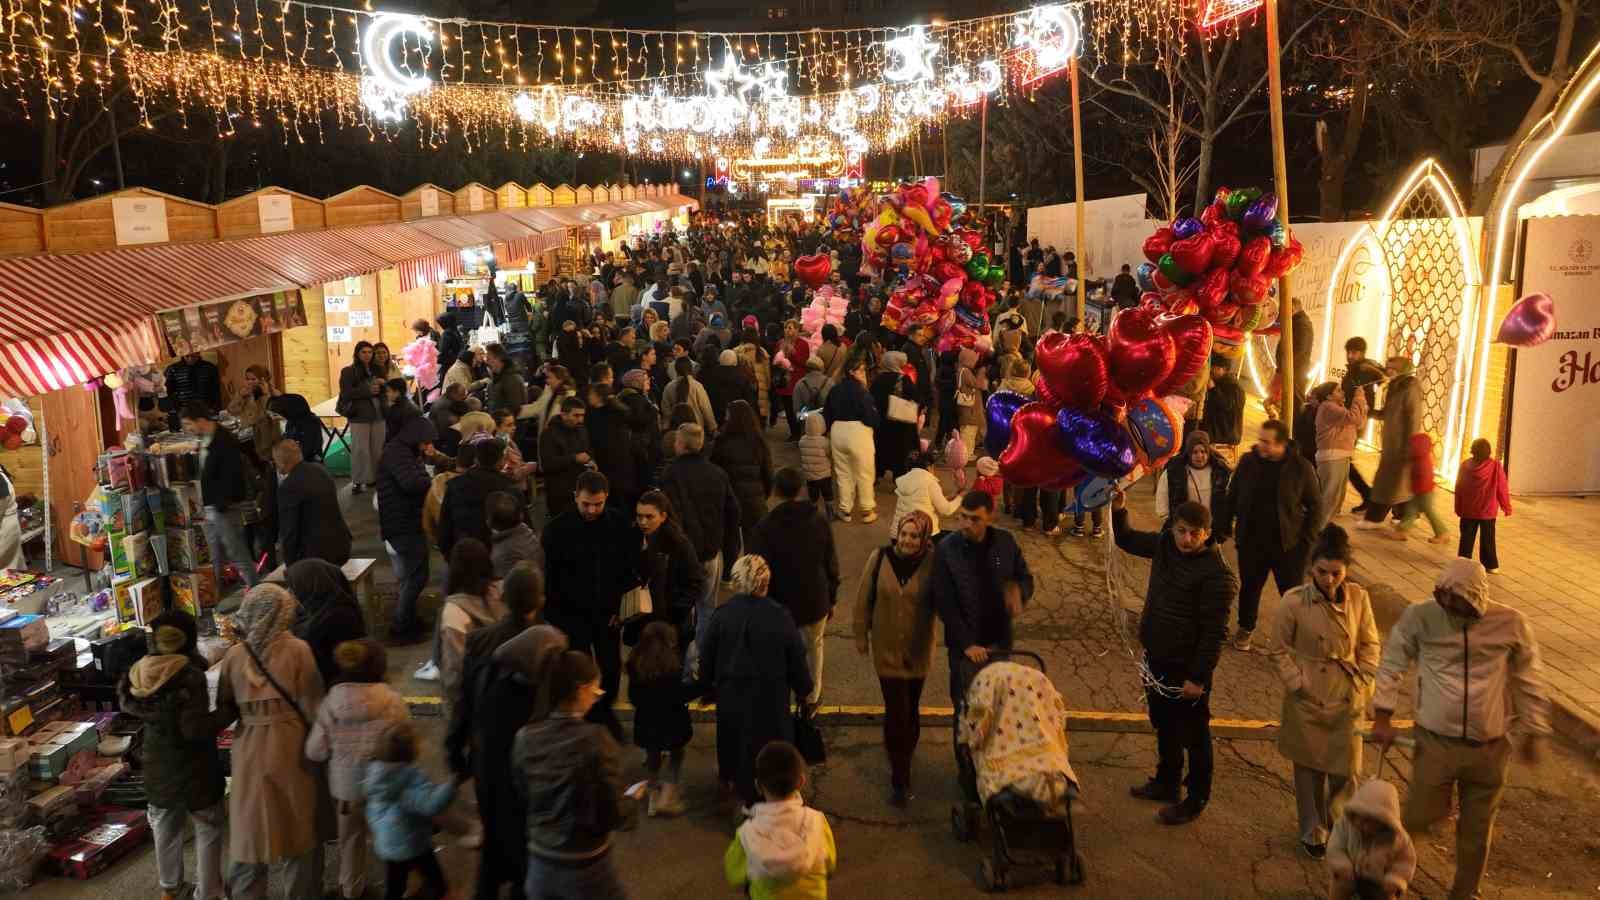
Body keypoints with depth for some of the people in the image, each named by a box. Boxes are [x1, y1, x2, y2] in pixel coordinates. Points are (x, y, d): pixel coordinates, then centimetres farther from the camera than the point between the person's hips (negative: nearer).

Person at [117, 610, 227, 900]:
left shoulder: (139, 672, -9)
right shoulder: (190, 675, -26)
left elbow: (126, 703, 11)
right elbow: (195, 728, -29)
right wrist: (223, 717, -13)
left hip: (157, 765, 6)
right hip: (193, 767, -6)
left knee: (165, 828, 24)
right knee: (208, 830, 11)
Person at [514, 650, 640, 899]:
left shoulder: (526, 737, -7)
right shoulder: (595, 740, -22)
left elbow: (523, 795, 7)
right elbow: (612, 816, -18)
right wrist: (631, 803, 3)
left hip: (539, 861, 5)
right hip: (585, 867, -4)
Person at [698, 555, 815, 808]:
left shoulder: (722, 615, -14)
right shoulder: (780, 617, -19)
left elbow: (706, 658, -3)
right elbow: (797, 659, -11)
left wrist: (706, 684, 15)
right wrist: (803, 690, 6)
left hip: (731, 695, 2)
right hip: (771, 697, -2)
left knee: (734, 738, 25)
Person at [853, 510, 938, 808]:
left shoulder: (932, 563, -14)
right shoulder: (880, 558, -10)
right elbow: (864, 598, 0)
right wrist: (861, 635, 5)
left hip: (918, 648, 0)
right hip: (886, 647, 0)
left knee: (910, 710, 16)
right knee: (896, 711, -3)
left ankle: (902, 767, 41)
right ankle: (900, 778, 10)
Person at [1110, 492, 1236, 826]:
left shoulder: (1217, 574, -24)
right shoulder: (1164, 543, -3)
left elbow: (1214, 632, -22)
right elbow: (1127, 540, 15)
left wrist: (1198, 677, -20)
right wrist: (1119, 511, -2)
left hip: (1187, 666, -8)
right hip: (1156, 656, 8)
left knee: (1193, 735, 10)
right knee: (1164, 725, 24)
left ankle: (1196, 799, 27)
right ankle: (1166, 783, 44)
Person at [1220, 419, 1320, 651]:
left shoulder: (1301, 468, -11)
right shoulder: (1248, 461, -5)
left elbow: (1315, 504, -1)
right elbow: (1232, 495, 7)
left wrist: (1307, 538, -6)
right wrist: (1226, 526, 7)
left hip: (1288, 544, -2)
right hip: (1251, 542, 2)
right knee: (1250, 587, 17)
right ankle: (1245, 629, 38)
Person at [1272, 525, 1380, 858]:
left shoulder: (1359, 598, -6)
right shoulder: (1294, 601, -15)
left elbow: (1370, 645, 6)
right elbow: (1282, 649, -4)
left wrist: (1363, 682, -2)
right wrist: (1297, 683, -11)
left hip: (1348, 698, 2)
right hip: (1308, 697, -2)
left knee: (1346, 768, 7)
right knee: (1309, 766, 11)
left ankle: (1337, 820, 38)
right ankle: (1313, 831, 31)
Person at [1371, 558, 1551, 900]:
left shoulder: (1511, 623, -9)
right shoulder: (1419, 617, -13)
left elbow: (1529, 679, 6)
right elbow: (1392, 665, -1)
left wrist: (1534, 733, 11)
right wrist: (1382, 717, -5)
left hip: (1490, 748, 1)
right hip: (1435, 743, -1)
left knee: (1476, 829, 15)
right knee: (1422, 818, 2)